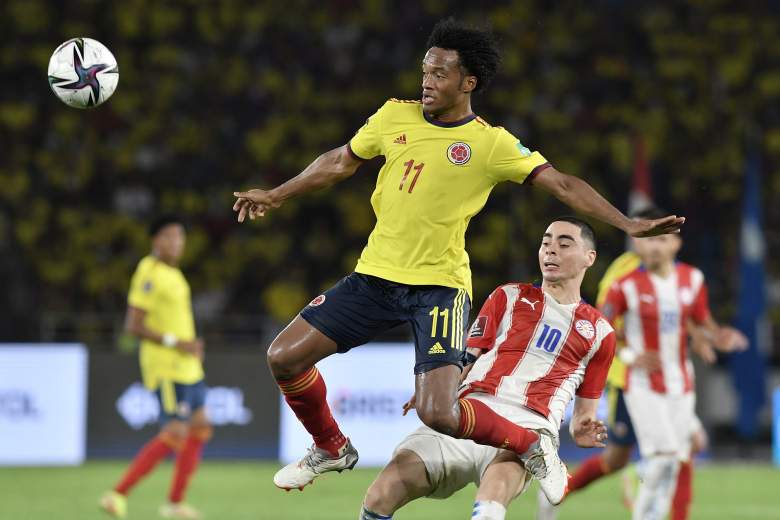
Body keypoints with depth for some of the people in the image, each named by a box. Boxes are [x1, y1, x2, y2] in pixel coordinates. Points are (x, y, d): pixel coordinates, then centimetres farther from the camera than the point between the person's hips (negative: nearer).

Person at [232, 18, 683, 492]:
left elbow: (562, 184, -11)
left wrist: (628, 224, -21)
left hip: (440, 286, -5)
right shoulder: (395, 117, 4)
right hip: (375, 276, 5)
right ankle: (332, 449, 25)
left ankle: (535, 447, 9)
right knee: (284, 357, -3)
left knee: (439, 415, -20)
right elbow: (341, 162, 19)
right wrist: (275, 197, 25)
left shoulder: (491, 144, -8)